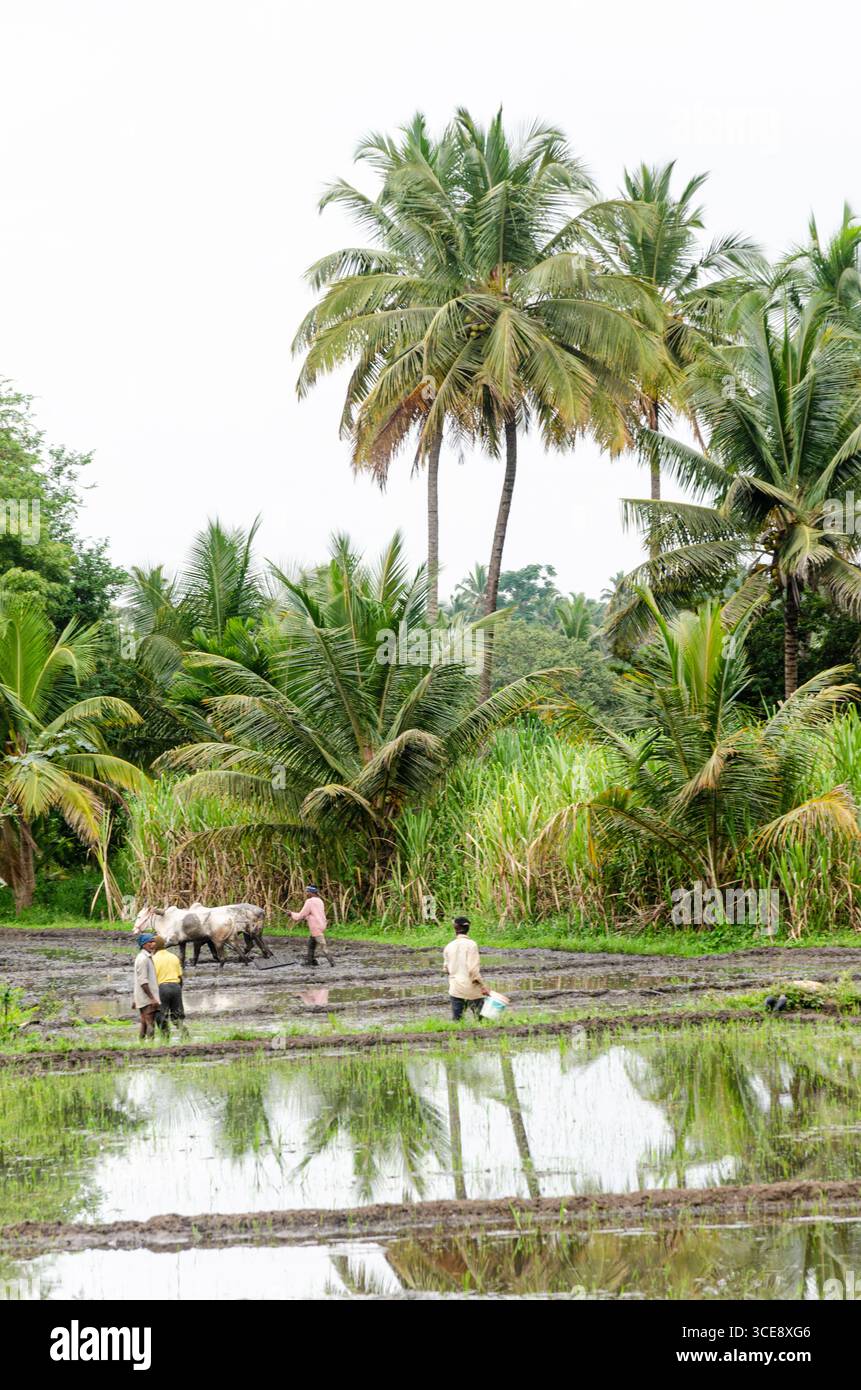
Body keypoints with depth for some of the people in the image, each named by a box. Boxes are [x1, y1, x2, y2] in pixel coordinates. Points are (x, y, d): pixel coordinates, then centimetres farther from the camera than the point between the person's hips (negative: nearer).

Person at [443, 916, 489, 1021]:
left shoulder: (449, 947, 3)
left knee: (457, 1020, 5)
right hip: (472, 989, -4)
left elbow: (446, 968, 11)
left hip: (455, 989, 4)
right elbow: (474, 969, -15)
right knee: (481, 1018, 5)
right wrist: (483, 986, -9)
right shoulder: (471, 944, -9)